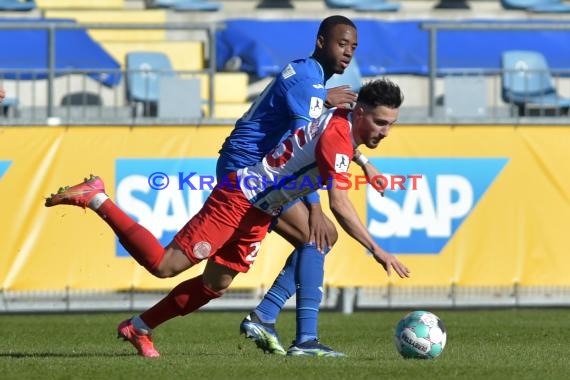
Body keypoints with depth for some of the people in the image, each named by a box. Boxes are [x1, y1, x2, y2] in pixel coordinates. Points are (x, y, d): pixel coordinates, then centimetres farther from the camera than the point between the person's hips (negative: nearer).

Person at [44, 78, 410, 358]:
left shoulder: (342, 121, 5)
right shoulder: (337, 138, -25)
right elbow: (340, 205, -31)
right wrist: (378, 252, -31)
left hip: (258, 212, 10)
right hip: (239, 199, -10)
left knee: (216, 284, 9)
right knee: (164, 265, -12)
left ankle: (139, 328, 21)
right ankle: (97, 198, -3)